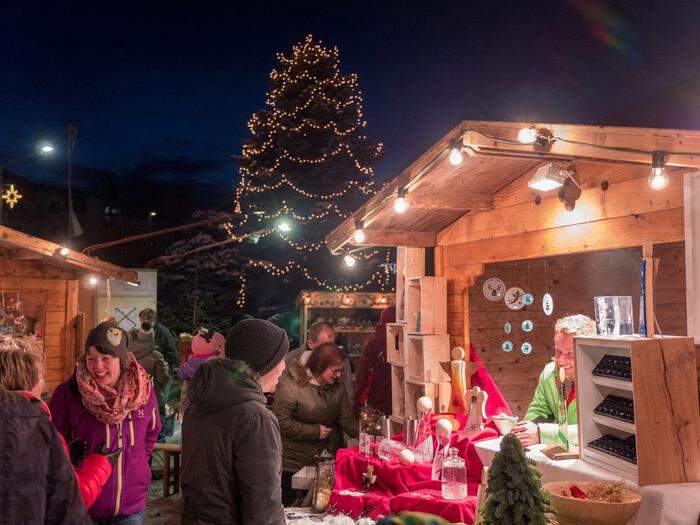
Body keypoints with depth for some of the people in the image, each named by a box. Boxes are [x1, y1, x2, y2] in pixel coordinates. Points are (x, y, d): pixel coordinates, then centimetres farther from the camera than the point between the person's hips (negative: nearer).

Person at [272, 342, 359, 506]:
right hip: (290, 464, -6)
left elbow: (347, 422, -2)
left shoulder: (337, 387, 0)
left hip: (320, 461, 6)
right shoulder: (291, 384, -21)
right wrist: (315, 431, -19)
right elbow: (280, 421, -24)